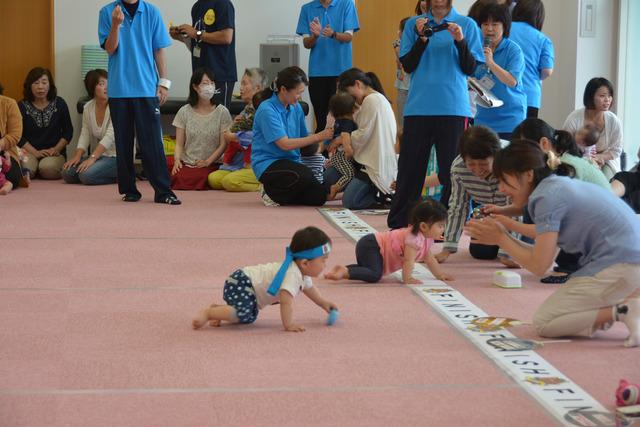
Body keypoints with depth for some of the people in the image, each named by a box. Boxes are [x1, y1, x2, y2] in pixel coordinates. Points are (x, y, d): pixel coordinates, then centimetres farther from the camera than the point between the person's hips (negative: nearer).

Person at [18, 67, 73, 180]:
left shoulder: (59, 104, 7)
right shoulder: (22, 106, 4)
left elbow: (68, 131, 9)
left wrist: (57, 149, -6)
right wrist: (35, 152, -12)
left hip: (54, 152, 0)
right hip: (29, 152, 0)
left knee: (48, 168, -34)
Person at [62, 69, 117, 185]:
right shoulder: (88, 107, 5)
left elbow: (110, 136, -23)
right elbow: (85, 135, 6)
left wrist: (92, 158, -29)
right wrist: (77, 156, -11)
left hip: (118, 155, -7)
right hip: (101, 154, 7)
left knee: (86, 174, -28)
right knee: (67, 173, -7)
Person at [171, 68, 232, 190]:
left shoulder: (222, 112, 3)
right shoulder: (184, 111, 8)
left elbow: (223, 144, 0)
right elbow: (179, 143, 6)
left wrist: (207, 162, -13)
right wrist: (177, 160, -13)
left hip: (212, 164, -1)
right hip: (186, 163, 1)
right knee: (176, 179, -30)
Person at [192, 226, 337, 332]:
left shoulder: (302, 274, 8)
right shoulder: (292, 274, -26)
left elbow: (309, 288, 29)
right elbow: (286, 300, -34)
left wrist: (324, 303, 24)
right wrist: (288, 325, -31)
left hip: (245, 283, 10)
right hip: (240, 283, -10)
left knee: (250, 317, 14)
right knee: (243, 314, -29)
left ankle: (217, 310, 20)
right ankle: (207, 313, -16)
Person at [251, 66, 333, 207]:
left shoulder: (296, 108, 8)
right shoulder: (267, 110, -14)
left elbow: (304, 138, 8)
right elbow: (285, 144, -19)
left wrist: (324, 135, -11)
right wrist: (318, 137, -20)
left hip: (291, 162, 8)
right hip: (268, 163, -8)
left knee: (319, 196, -10)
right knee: (305, 176, -34)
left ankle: (274, 190, 13)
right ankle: (272, 192, -4)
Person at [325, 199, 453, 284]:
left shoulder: (427, 239, 8)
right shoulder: (415, 238, -24)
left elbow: (429, 259, 19)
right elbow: (408, 261, -27)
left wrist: (440, 275, 18)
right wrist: (407, 279, -24)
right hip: (371, 246, -10)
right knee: (375, 274, -29)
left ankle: (344, 269, 21)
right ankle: (345, 271, -24)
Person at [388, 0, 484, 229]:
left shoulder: (467, 25, 5)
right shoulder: (413, 24, 8)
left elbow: (470, 68, 3)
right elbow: (407, 65, 4)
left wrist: (460, 41, -13)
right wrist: (421, 39, -10)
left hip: (453, 107, -1)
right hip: (418, 107, 1)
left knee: (451, 169, 0)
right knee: (410, 167, 4)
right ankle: (398, 224, 13)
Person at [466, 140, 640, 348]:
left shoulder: (547, 197, -11)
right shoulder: (559, 185, 16)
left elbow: (539, 266, -11)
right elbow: (546, 255, 15)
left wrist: (500, 239, -1)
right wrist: (503, 237, 10)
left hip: (619, 267, -9)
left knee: (543, 323, -1)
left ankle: (622, 311, -11)